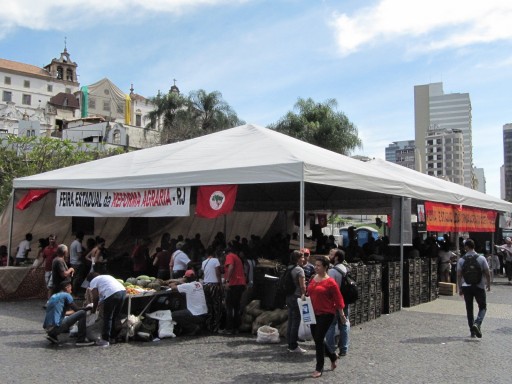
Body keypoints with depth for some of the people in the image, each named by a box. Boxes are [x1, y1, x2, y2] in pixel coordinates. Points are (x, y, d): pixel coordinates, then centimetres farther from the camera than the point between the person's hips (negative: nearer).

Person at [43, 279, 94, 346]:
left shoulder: (54, 296, 20)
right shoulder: (66, 295, -1)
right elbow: (77, 310, -3)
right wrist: (90, 308, 11)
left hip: (47, 328, 9)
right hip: (56, 326, -9)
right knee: (82, 313, -6)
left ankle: (52, 335, 14)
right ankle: (81, 340, -7)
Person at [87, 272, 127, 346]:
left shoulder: (93, 281, 15)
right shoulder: (106, 276, 36)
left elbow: (95, 297, 8)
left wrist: (94, 310, 18)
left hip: (112, 294, -8)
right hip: (122, 291, 8)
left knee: (107, 318, 3)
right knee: (115, 317, 19)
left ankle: (105, 340, 6)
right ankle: (112, 338, 28)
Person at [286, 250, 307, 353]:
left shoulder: (288, 269, 10)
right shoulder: (299, 269, -13)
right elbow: (302, 286, -17)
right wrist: (304, 295, -3)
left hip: (288, 297, 8)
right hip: (297, 297, -8)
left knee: (290, 321, 13)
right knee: (296, 322, -1)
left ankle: (290, 344, 20)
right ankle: (293, 346, 3)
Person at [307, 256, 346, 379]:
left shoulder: (330, 282, -13)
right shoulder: (313, 279, 7)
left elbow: (338, 299, -9)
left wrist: (341, 315, -5)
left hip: (326, 314, -7)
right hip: (314, 314, 7)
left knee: (319, 340, -5)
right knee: (316, 339, 13)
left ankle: (319, 368, 10)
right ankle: (333, 357, 38)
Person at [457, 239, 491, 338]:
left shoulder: (461, 260, -3)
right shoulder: (481, 258, -5)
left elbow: (459, 275, -2)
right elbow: (487, 273, -2)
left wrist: (460, 288, 8)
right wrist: (488, 284, 14)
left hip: (466, 286, 1)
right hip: (479, 286, -1)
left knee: (469, 309, 11)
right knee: (483, 307, 12)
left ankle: (472, 331, 13)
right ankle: (477, 324, -12)